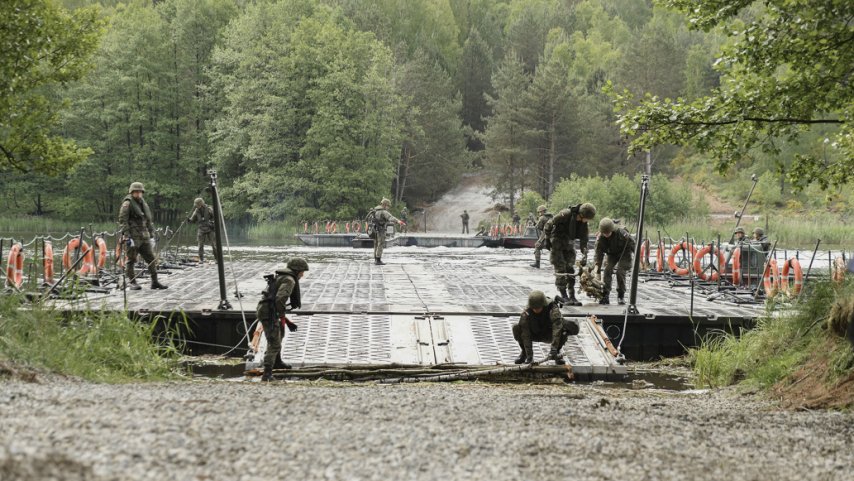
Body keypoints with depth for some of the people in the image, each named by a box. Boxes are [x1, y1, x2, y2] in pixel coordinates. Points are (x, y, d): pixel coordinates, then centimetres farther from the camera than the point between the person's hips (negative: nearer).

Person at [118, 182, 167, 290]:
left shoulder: (143, 204, 17)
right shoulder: (127, 204, -7)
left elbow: (149, 221, 24)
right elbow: (122, 221, -13)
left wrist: (151, 236, 18)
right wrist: (127, 237, -19)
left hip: (144, 237, 7)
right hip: (133, 237, -7)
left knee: (151, 259, 4)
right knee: (131, 260, -1)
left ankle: (154, 282, 8)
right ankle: (132, 283, 6)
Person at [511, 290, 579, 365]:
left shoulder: (553, 309, -31)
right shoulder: (526, 313, -27)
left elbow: (557, 328, -40)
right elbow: (526, 334, -29)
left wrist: (554, 349, -49)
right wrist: (529, 355, -35)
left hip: (549, 335, 0)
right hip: (535, 335, 1)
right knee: (516, 328, -30)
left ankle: (557, 352, -4)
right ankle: (524, 353, -2)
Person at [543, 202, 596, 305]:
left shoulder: (583, 223, -7)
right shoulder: (565, 214, -25)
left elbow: (584, 239, -1)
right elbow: (549, 224, -17)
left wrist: (584, 256, -8)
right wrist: (547, 239, -11)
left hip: (569, 243, 6)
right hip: (557, 242, -6)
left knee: (570, 268, 1)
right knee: (560, 268, -10)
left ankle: (572, 296, 4)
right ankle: (563, 296, -6)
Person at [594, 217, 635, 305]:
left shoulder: (621, 233, -33)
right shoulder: (600, 239, -24)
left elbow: (632, 243, -19)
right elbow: (598, 254, -21)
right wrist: (597, 271, -26)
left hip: (624, 253, -3)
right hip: (611, 254, 3)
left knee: (620, 271, -18)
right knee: (607, 270, -15)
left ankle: (621, 296, -5)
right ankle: (605, 295, -13)